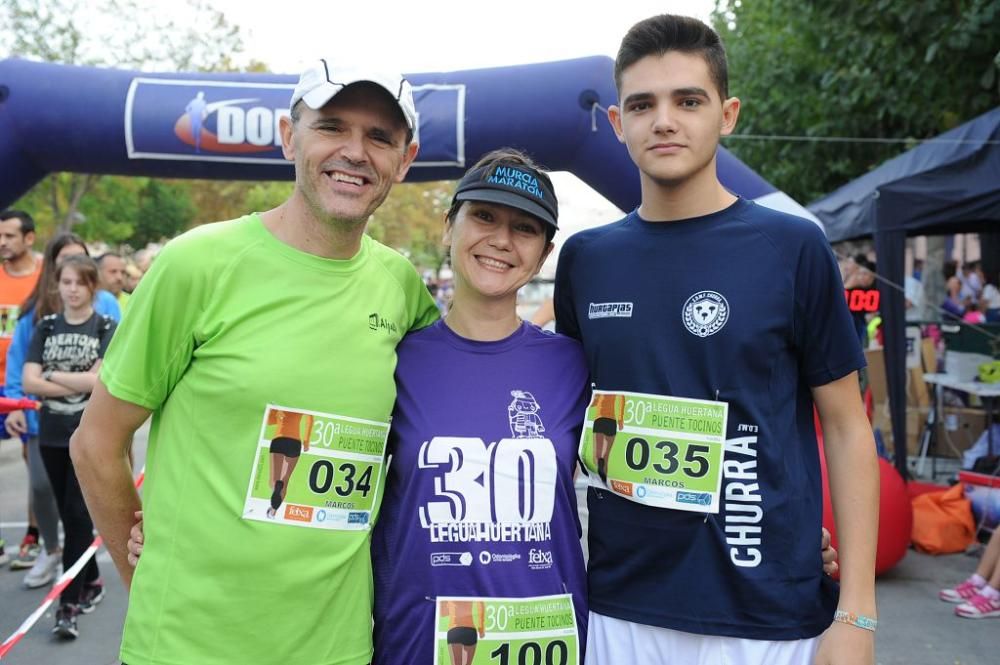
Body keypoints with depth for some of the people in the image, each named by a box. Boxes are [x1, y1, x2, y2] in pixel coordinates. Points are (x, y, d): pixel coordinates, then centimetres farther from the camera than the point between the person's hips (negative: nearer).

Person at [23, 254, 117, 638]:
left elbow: (99, 380, -15)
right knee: (68, 516, 13)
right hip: (52, 434, 4)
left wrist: (52, 375, -7)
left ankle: (69, 605, -3)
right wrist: (77, 385, -12)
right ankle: (91, 582, 30)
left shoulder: (107, 329, -3)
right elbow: (29, 382, -4)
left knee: (78, 515, -6)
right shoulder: (46, 328, 7)